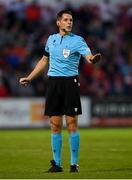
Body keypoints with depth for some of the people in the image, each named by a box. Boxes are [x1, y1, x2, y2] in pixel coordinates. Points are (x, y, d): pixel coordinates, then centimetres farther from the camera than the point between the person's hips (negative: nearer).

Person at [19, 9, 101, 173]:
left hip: (70, 82, -4)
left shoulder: (77, 40, -2)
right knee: (55, 125, 4)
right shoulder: (51, 39, 11)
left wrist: (93, 59, -42)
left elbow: (89, 56, -18)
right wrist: (29, 78, 25)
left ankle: (74, 164, 2)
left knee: (72, 125, -5)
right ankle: (57, 164, 10)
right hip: (53, 82, 4)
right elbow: (44, 61, 25)